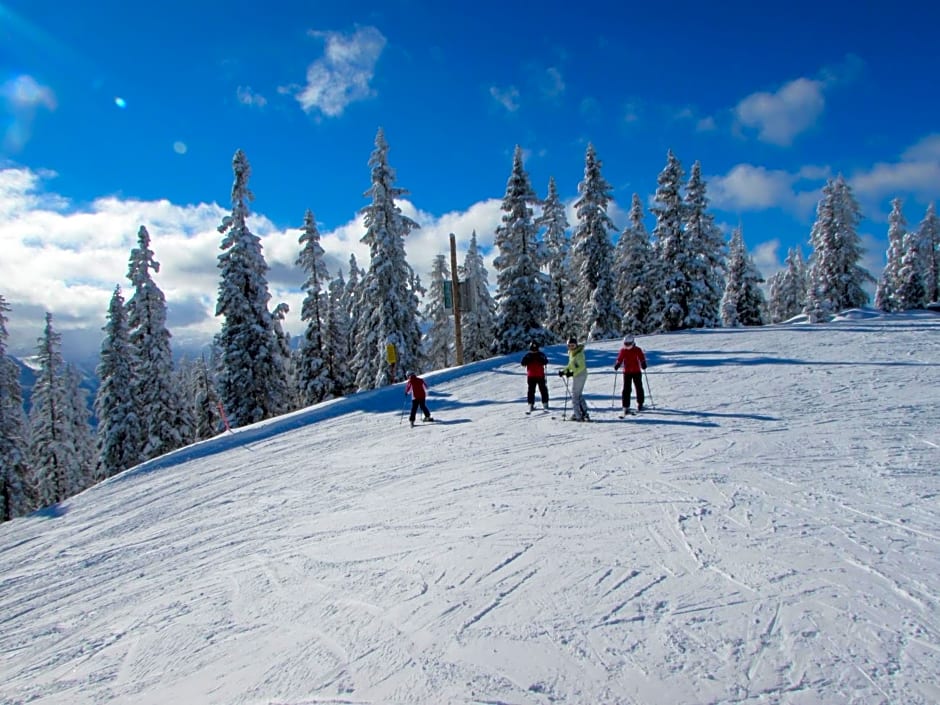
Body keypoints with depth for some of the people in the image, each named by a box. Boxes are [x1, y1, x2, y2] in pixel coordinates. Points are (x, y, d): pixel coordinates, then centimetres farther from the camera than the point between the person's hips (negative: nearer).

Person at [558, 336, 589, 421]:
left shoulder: (579, 354, -17)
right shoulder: (571, 353, 11)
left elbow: (582, 367, -22)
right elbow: (571, 365, 20)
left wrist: (572, 373, -27)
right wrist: (563, 371, 9)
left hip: (579, 375, -10)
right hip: (577, 375, 10)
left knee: (575, 395, -4)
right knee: (579, 395, 17)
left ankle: (578, 415, -1)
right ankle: (584, 413, 22)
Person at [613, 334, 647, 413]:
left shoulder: (637, 350, -4)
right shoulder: (623, 350, 1)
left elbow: (642, 358, -3)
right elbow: (619, 359, 9)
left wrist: (643, 364, -21)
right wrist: (616, 365, -7)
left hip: (637, 372, -1)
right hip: (627, 372, 1)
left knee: (639, 388, 9)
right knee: (626, 389, -6)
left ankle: (640, 404, 27)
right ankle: (626, 407, -5)